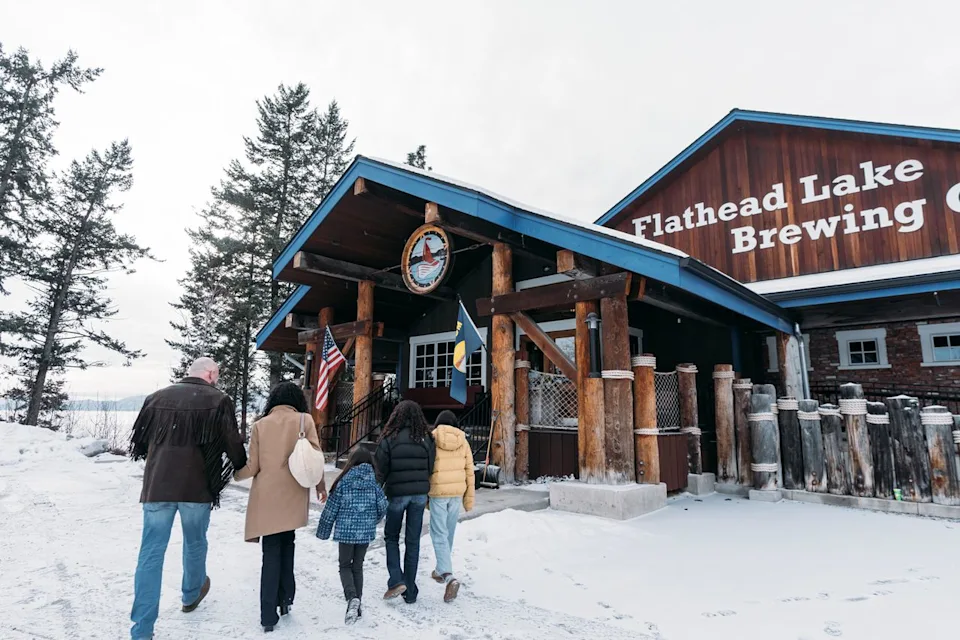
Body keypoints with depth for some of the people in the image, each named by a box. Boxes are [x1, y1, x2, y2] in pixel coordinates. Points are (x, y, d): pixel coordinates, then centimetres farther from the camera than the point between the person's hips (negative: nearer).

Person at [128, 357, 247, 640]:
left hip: (157, 486, 2)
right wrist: (242, 467, 15)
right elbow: (233, 444, -6)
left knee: (151, 553, 7)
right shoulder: (218, 400, -6)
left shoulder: (157, 397, 6)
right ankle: (191, 594, 43)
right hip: (197, 487, -2)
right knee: (195, 544, 21)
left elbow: (139, 440, 16)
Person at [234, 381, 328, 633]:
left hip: (266, 497, 0)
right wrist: (320, 486, 11)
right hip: (292, 495, 0)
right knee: (286, 544, 20)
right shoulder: (304, 419, 0)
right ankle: (285, 597, 18)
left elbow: (252, 466, 2)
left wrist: (234, 474, 23)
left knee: (271, 552, 7)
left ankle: (269, 615, 7)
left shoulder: (259, 425, 3)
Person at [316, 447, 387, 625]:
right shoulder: (373, 481, -3)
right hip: (366, 531, 2)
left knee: (345, 566, 12)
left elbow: (331, 508, -3)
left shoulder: (344, 481, -8)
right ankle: (357, 603, 17)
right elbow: (383, 507, -2)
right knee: (358, 566, 18)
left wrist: (323, 531, 9)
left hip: (346, 531, -2)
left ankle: (352, 598, -11)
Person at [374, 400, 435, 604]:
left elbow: (381, 470, -5)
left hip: (396, 493, -3)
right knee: (413, 541, 11)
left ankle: (396, 581, 1)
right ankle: (410, 592, 16)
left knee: (391, 537, 17)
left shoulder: (389, 439, -8)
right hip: (419, 494, 3)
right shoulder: (426, 439, 0)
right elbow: (431, 468, 4)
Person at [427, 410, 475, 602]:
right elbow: (469, 471, 5)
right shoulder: (463, 441, 3)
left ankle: (449, 577, -15)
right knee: (448, 532, 19)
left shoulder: (432, 440, -6)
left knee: (439, 534, 0)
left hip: (438, 492, -4)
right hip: (457, 492, 4)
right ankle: (441, 570, 34)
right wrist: (469, 497, 13)